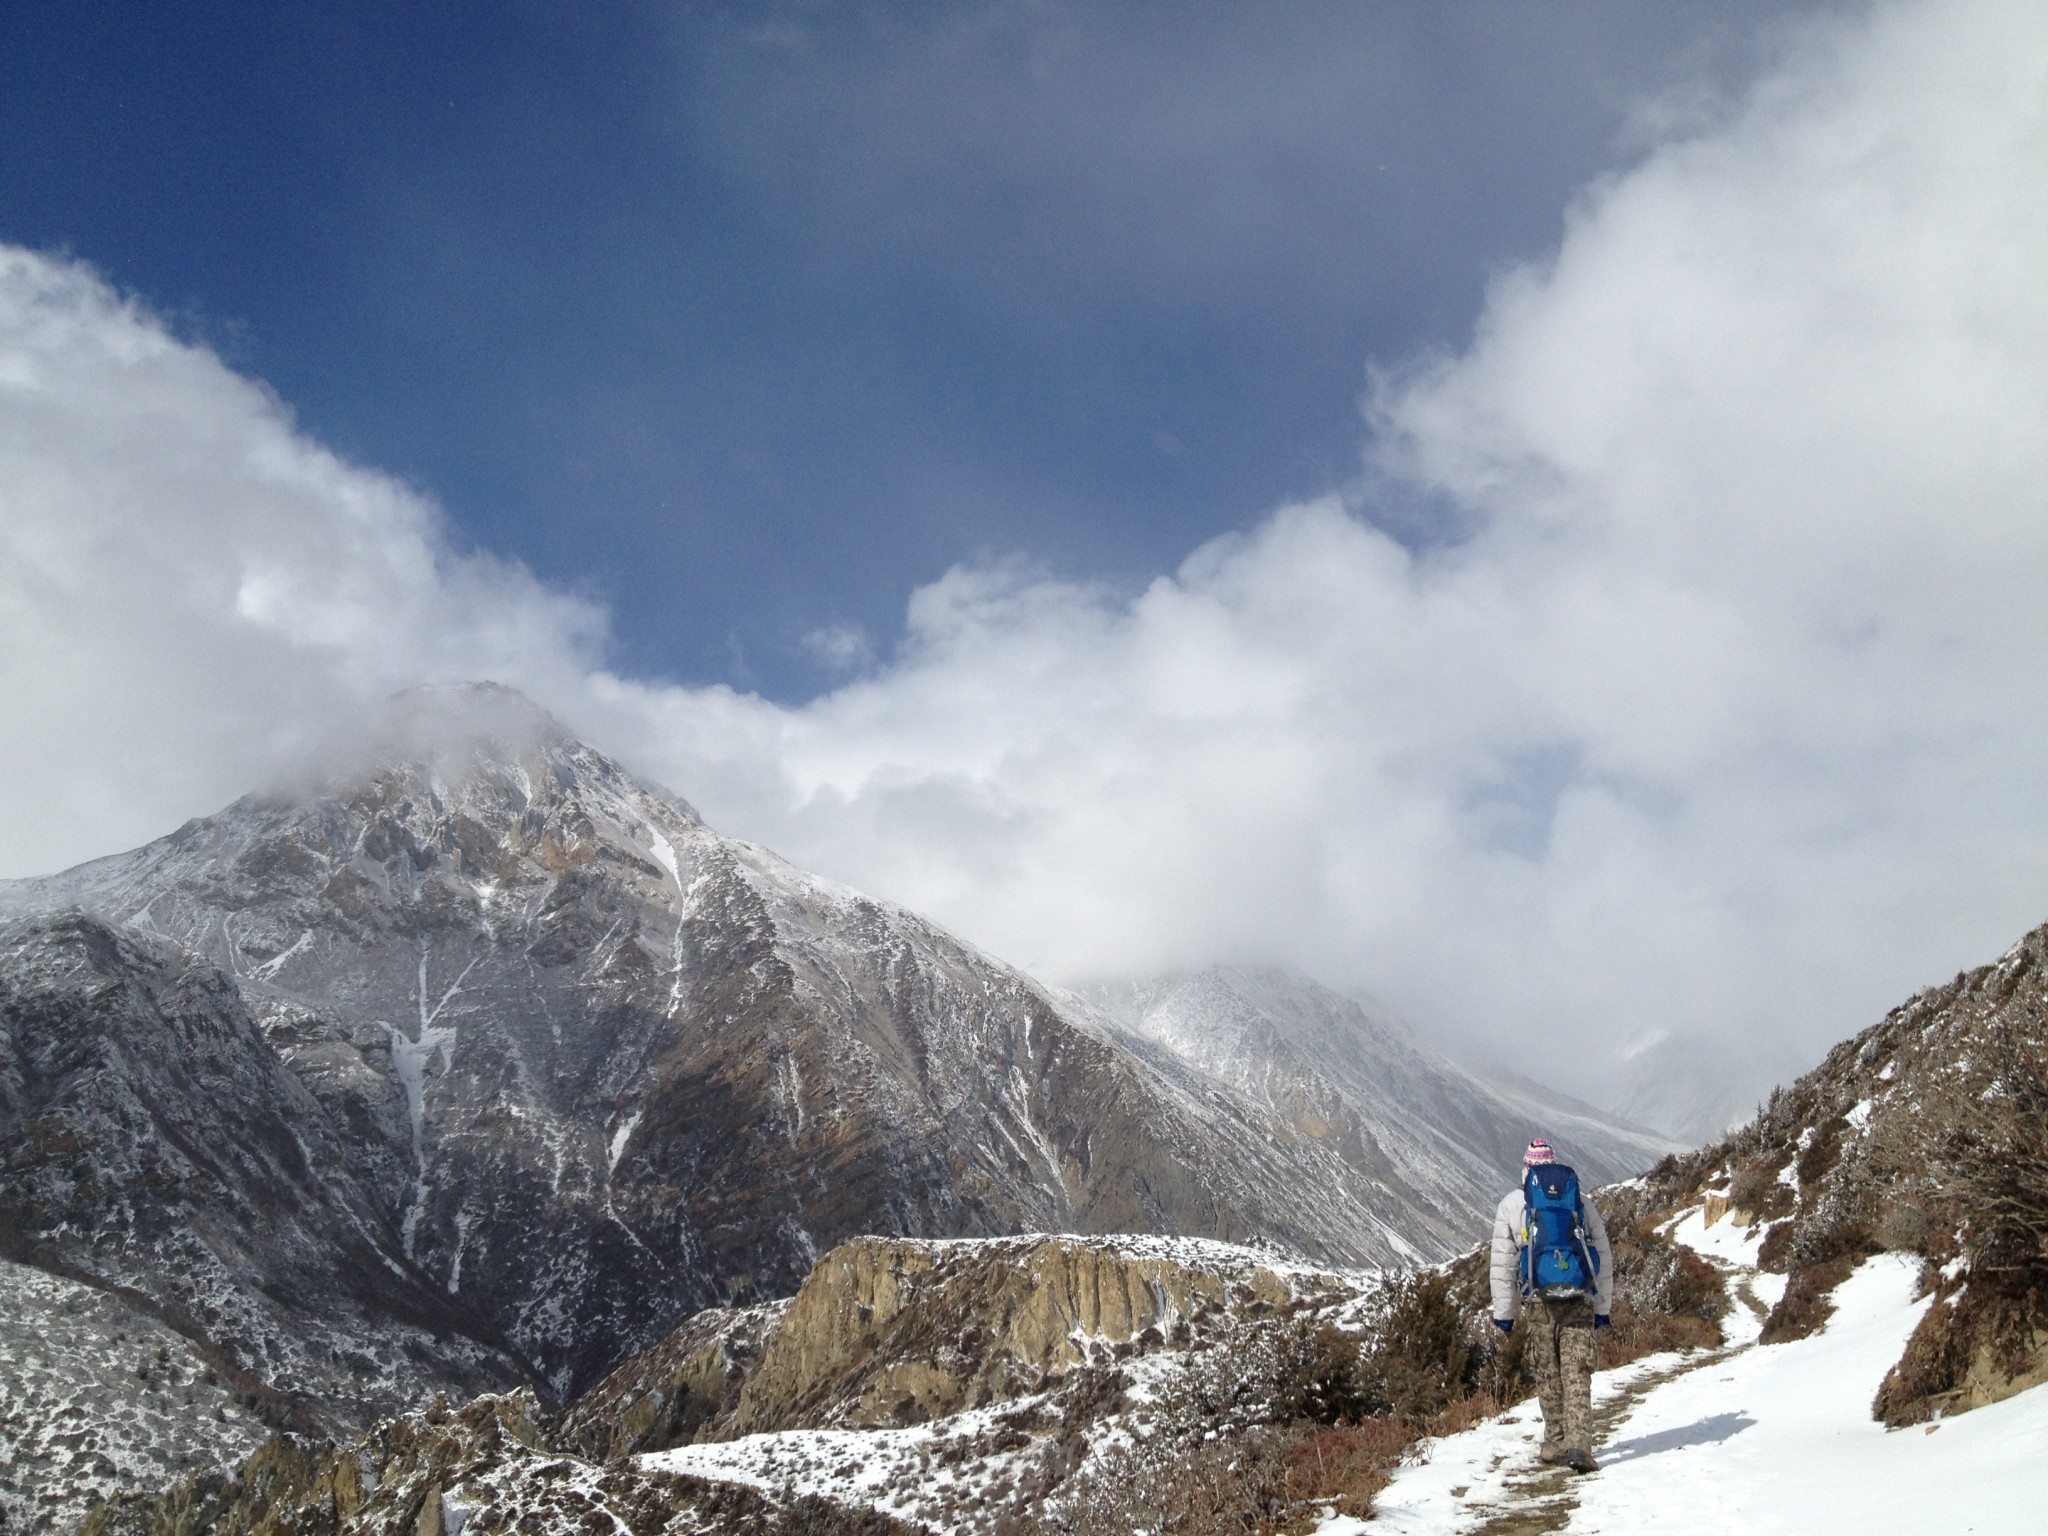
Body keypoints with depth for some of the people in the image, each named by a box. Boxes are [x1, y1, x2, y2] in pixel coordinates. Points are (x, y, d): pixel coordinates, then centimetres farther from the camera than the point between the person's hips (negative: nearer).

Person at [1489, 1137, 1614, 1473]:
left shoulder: (1511, 1205, 5)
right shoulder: (1583, 1203, 12)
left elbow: (1502, 1264, 5)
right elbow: (1604, 1259, 15)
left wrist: (1503, 1313, 10)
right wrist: (1603, 1307, 21)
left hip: (1538, 1304, -1)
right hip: (1580, 1302, 1)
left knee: (1548, 1374, 12)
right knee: (1577, 1375, -2)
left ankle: (1556, 1443, 19)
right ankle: (1579, 1444, -15)